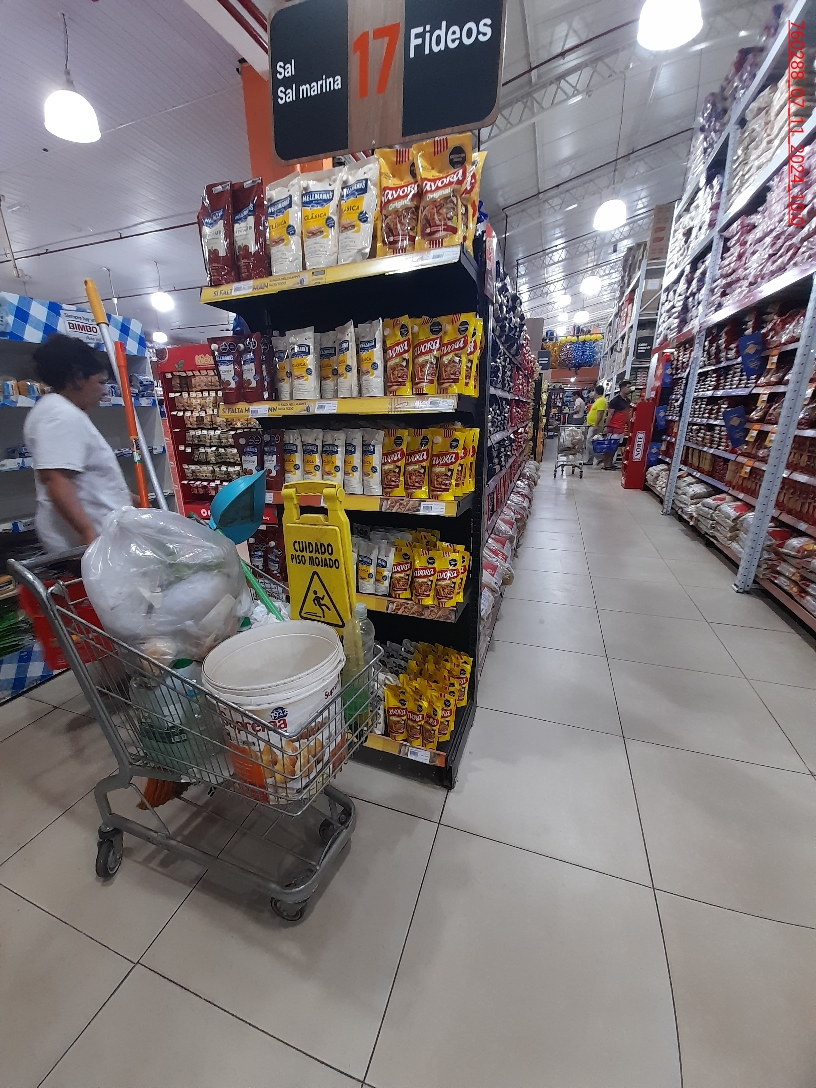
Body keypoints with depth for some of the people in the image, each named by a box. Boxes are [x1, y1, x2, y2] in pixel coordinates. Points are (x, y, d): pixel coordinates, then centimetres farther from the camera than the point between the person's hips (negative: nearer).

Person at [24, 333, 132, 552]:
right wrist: (88, 532, -31)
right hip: (81, 538, -11)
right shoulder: (61, 415, -16)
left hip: (93, 529, 11)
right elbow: (56, 481, -26)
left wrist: (122, 496, 31)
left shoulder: (65, 412, 19)